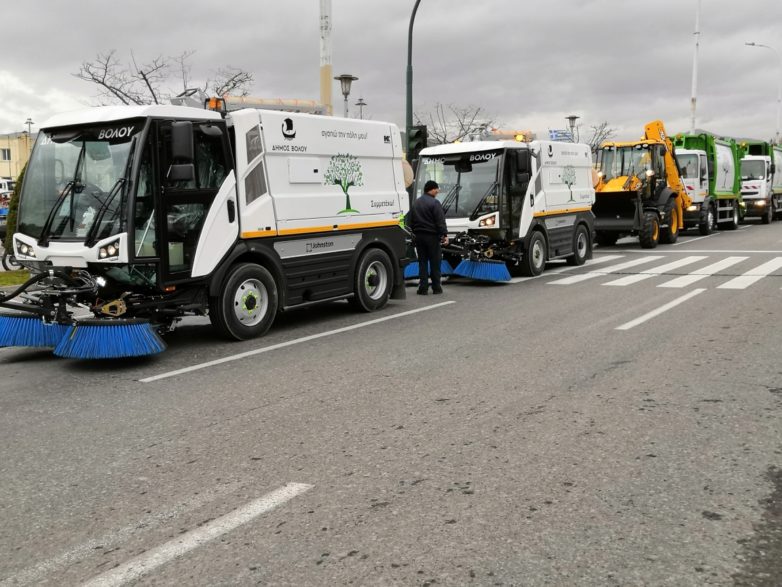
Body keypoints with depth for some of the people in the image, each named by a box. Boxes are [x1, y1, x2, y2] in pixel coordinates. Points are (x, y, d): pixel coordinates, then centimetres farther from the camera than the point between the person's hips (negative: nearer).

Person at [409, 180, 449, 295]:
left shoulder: (415, 203, 13)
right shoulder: (434, 203, -11)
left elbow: (411, 221, 19)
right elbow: (440, 222, -15)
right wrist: (444, 235, -15)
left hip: (419, 236, 6)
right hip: (432, 236, -6)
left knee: (422, 262, 7)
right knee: (435, 262, 2)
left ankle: (423, 288, 3)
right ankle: (436, 287, 6)